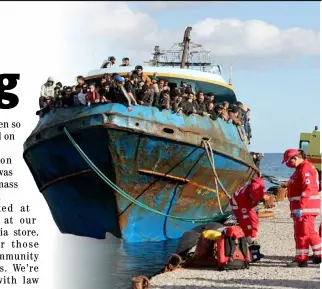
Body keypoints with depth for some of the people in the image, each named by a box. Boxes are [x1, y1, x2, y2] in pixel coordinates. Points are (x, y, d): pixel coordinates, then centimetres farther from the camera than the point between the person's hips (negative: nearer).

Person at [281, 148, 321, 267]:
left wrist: (301, 208, -26)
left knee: (302, 233, -6)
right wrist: (295, 208, 24)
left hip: (304, 208, -11)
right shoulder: (301, 169, 19)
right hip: (301, 207, 11)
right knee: (310, 232, 18)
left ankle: (301, 259, -2)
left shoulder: (305, 169, -14)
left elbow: (308, 190, -23)